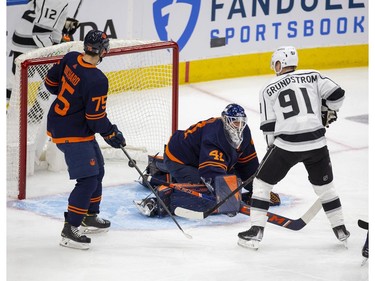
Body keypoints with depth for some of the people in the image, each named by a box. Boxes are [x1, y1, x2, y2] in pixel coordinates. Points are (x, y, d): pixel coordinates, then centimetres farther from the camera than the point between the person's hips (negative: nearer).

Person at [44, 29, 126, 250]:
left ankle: (90, 216, 36)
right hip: (73, 134, -10)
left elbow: (51, 83, 12)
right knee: (88, 179, -11)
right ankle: (70, 230, -11)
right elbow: (96, 118, -20)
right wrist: (113, 134, -4)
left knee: (97, 169, 23)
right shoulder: (97, 81, -26)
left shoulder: (70, 59, -4)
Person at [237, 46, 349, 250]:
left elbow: (268, 126, 6)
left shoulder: (269, 89, 8)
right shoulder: (313, 76, 10)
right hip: (316, 141, 2)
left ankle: (256, 232, 6)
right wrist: (328, 112, 22)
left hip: (286, 144, -2)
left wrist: (273, 147, 21)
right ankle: (340, 229, 25)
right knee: (324, 185, 22)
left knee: (262, 183, 12)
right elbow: (336, 94, 2)